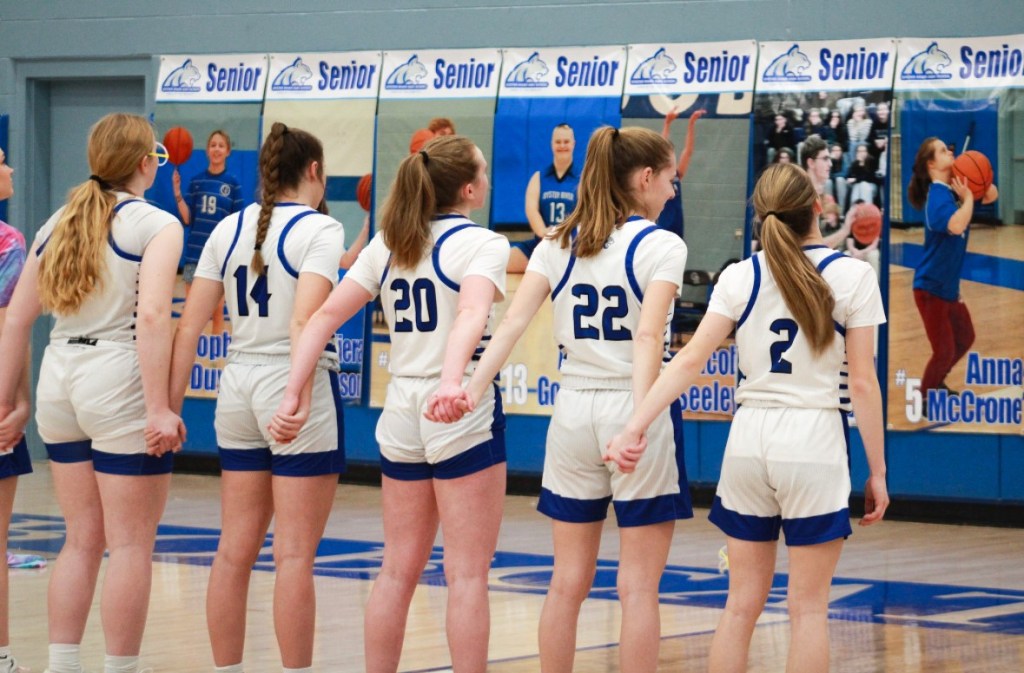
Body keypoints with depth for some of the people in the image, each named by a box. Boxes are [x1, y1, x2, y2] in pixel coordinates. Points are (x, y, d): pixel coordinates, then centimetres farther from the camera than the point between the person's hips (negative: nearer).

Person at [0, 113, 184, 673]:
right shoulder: (156, 225, -6)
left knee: (82, 540, 15)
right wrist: (159, 409, -22)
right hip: (120, 380, -6)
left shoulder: (58, 223, 13)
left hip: (59, 377, 7)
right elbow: (152, 315, -20)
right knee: (130, 544, 1)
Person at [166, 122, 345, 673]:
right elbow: (303, 322, -22)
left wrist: (170, 406, 7)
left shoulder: (228, 229, 9)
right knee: (294, 555, -3)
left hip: (238, 386, 6)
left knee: (235, 549, 10)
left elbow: (188, 327, 5)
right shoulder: (319, 229, -8)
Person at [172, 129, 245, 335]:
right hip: (195, 253, 2)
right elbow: (188, 219, 0)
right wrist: (177, 194, -13)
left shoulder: (233, 184, -1)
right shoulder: (196, 181, 4)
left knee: (217, 311, 7)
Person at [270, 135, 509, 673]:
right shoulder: (483, 244, -8)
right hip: (462, 415, -6)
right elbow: (472, 315, -27)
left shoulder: (387, 244, 10)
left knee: (398, 571, 13)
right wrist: (452, 382, -42)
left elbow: (325, 316, 3)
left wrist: (292, 394, -2)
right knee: (467, 574, -2)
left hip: (401, 416, 6)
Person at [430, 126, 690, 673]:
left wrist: (472, 390, -17)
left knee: (568, 582, 11)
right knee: (638, 587, 0)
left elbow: (512, 321, -7)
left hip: (573, 413, 5)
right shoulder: (661, 246, -7)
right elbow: (649, 337, -21)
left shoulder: (557, 243, 7)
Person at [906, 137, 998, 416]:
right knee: (944, 350, -5)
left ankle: (936, 383, 41)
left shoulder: (953, 188, 2)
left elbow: (991, 196, 8)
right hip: (931, 287, -9)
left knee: (965, 338, 23)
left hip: (948, 286, 9)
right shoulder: (938, 195, -23)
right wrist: (968, 197, -28)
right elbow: (956, 225, -40)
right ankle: (923, 400, 13)